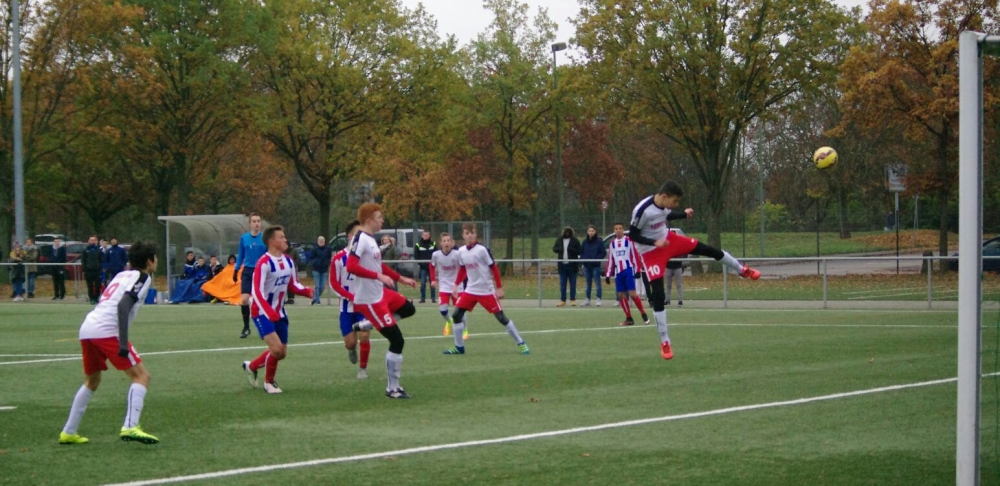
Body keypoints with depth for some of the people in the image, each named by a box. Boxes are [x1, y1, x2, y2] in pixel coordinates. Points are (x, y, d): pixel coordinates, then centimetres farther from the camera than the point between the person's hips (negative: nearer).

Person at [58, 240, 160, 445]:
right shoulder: (142, 277, 1)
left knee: (91, 381, 25)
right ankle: (130, 427, -21)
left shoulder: (122, 275, 25)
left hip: (87, 328, 8)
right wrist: (123, 342, -21)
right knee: (141, 375, -4)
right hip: (106, 330, -8)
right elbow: (123, 305, -15)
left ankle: (68, 432, 27)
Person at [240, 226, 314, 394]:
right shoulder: (264, 263, -21)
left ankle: (251, 366, 34)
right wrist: (269, 313, -34)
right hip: (262, 313, -8)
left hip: (279, 313, 8)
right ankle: (269, 382, 3)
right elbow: (256, 291, -24)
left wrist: (308, 292, -9)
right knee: (276, 347, -20)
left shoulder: (288, 262, 3)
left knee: (282, 353, 10)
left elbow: (292, 285, 12)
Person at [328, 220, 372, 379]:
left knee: (364, 336, -11)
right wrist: (352, 297, -18)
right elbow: (334, 284, -7)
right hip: (347, 306, -1)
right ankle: (352, 350, 40)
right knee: (350, 342, 1)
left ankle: (363, 368, 10)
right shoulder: (339, 258, -9)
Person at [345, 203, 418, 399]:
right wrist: (379, 276, -32)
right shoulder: (360, 239, -19)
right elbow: (351, 266, -30)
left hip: (381, 293, 10)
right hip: (369, 300, -10)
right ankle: (393, 388, 4)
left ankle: (364, 325, 18)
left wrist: (401, 278, 27)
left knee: (408, 309, 26)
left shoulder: (370, 239, 11)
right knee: (397, 340, -6)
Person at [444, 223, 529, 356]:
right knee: (456, 315, -3)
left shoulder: (482, 250, -14)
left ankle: (521, 344, 5)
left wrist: (499, 288, -10)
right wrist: (456, 285, 10)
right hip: (470, 290, 5)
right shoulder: (461, 253, 2)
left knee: (501, 317, -5)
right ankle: (459, 347, 9)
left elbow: (494, 268, -9)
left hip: (487, 291, -5)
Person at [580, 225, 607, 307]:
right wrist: (583, 259, -2)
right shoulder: (585, 242, 8)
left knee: (597, 283, -5)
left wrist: (596, 259, -14)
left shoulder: (599, 241, -5)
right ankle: (587, 299, 17)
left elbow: (603, 253, -5)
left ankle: (599, 299, -2)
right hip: (587, 266, 5)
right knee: (588, 283, 11)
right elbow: (581, 252, 15)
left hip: (596, 266, -5)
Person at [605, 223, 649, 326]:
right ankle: (629, 319, 9)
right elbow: (610, 260, 17)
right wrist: (608, 274, 14)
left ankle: (644, 314, 0)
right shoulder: (612, 244, 13)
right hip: (618, 272, 5)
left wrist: (637, 270, -9)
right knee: (621, 295, 1)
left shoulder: (629, 241, -1)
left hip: (629, 270, -5)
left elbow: (635, 255, -3)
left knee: (632, 294, -13)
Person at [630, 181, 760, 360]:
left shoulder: (663, 204, -10)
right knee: (658, 295, -9)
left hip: (667, 239, 7)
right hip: (651, 252, -7)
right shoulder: (642, 210, -32)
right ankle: (664, 343, 1)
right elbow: (632, 235, -22)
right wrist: (655, 242, -31)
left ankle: (742, 270, 34)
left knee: (709, 250, 6)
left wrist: (684, 214, -1)